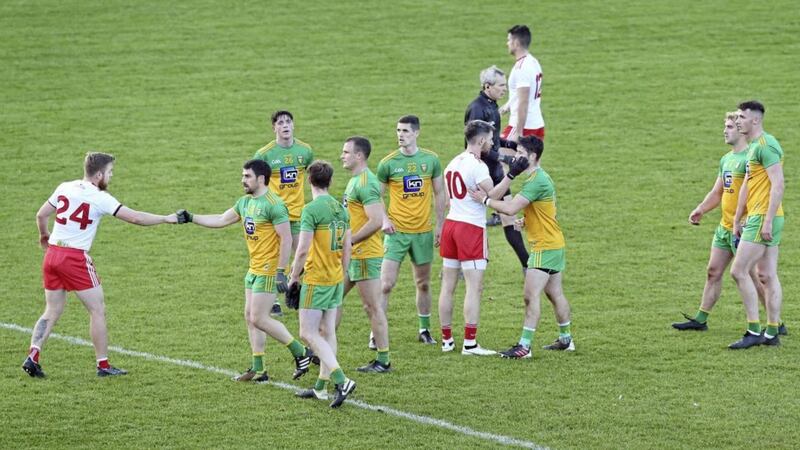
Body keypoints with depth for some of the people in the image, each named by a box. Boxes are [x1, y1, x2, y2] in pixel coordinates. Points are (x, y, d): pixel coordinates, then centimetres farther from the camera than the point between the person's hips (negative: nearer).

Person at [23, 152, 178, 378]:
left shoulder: (64, 188, 6)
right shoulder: (100, 198, -10)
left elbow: (41, 215, 14)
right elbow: (135, 218, -12)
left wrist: (44, 236, 34)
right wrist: (167, 219, -1)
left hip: (52, 254, 6)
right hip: (75, 257, -6)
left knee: (52, 311, 14)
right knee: (98, 310, 6)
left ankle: (32, 357, -1)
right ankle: (103, 365, 8)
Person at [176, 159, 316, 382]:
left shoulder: (273, 205, -17)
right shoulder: (245, 202, 11)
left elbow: (286, 239, -19)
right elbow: (221, 220, 20)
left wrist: (281, 272, -22)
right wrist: (190, 218, 15)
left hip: (268, 271, -10)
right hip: (254, 269, 10)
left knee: (259, 319, -10)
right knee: (250, 317, 10)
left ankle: (301, 353, 0)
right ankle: (258, 370, 15)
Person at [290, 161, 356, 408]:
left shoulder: (311, 210, -16)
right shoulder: (341, 209, 7)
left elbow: (303, 250, -18)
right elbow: (347, 250, 13)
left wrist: (293, 278, -7)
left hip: (316, 280, -8)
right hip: (336, 280, 8)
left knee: (308, 333, -5)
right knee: (327, 332, 12)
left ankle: (341, 381, -17)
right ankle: (322, 386, 17)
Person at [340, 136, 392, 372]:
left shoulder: (365, 183, -19)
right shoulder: (356, 180, 14)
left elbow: (376, 220, -26)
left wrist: (349, 241, -21)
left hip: (365, 254, -11)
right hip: (352, 254, 11)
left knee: (373, 307, -4)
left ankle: (383, 361, 1)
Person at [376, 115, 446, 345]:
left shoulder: (431, 160, 1)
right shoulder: (388, 163, -5)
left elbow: (440, 194, 9)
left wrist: (440, 225, 6)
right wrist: (384, 220, -12)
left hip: (423, 231, 2)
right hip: (396, 231, -2)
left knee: (423, 283, 13)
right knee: (386, 284, -9)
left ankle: (425, 330, 27)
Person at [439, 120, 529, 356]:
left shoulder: (453, 163, 13)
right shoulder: (477, 166, -14)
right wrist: (511, 175, -23)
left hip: (450, 223, 8)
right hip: (472, 228, -8)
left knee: (448, 286, 10)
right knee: (474, 287, -6)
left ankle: (447, 339, 15)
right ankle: (470, 343, -10)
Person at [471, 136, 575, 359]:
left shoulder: (537, 181, -21)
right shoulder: (541, 177, 13)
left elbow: (511, 208, -26)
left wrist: (485, 200, -17)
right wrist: (527, 221, 11)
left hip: (545, 247, -11)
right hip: (554, 244, 11)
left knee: (531, 295, -12)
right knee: (555, 294, 18)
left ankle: (524, 346, -14)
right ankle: (566, 340, 27)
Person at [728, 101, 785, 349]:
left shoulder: (766, 146, -14)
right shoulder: (752, 146, 18)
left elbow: (778, 184, -21)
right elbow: (747, 186, 24)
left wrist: (768, 221, -23)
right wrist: (737, 220, 23)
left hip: (764, 218, -10)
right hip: (755, 217, 10)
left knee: (738, 271, -10)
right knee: (767, 276, 9)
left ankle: (754, 332, -9)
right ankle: (771, 333, 11)